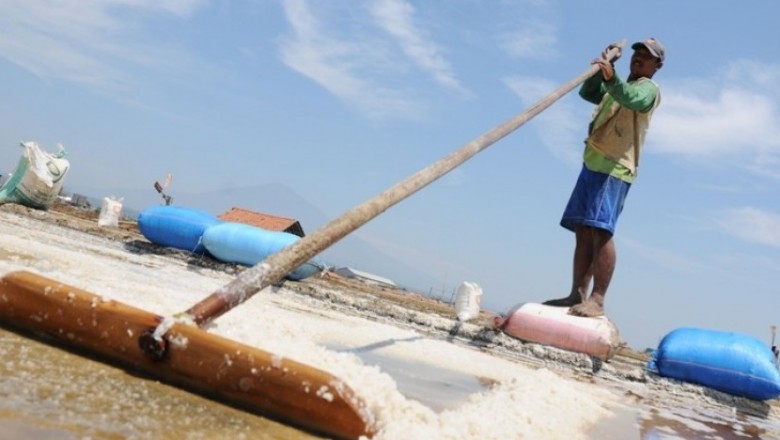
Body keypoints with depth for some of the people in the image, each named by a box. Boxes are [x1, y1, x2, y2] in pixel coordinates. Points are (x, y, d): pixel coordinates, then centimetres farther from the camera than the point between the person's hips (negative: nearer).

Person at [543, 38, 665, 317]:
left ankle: (597, 301, -22)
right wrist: (602, 68, 10)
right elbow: (587, 92, 26)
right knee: (583, 230, 5)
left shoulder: (648, 88, 1)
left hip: (614, 168, -9)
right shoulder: (619, 88, 30)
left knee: (600, 230, -19)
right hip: (594, 164, 9)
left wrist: (611, 77, -41)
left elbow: (632, 99, -23)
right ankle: (577, 295, 6)